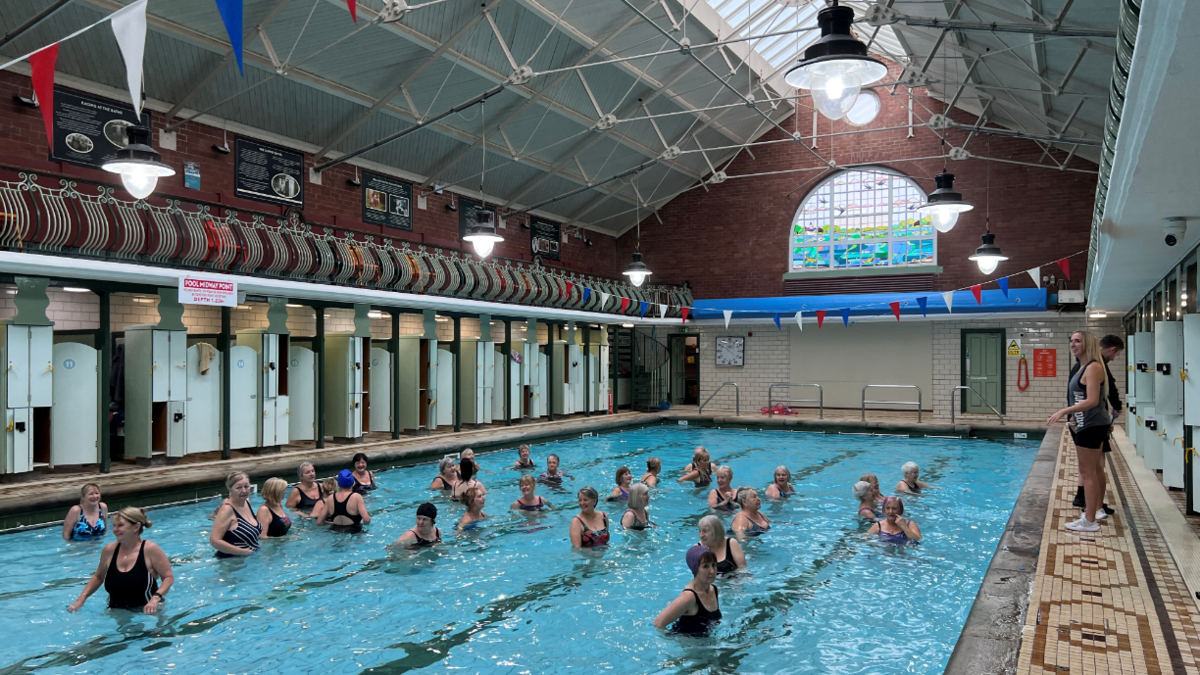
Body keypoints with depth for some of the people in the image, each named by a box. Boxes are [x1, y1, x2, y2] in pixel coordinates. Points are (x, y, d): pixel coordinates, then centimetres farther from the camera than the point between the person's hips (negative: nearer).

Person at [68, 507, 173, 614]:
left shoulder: (150, 549, -9)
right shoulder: (109, 550, 4)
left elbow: (169, 577, -8)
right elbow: (98, 577, 21)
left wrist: (156, 598, -23)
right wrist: (82, 598, 8)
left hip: (146, 612, -5)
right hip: (116, 612, 6)